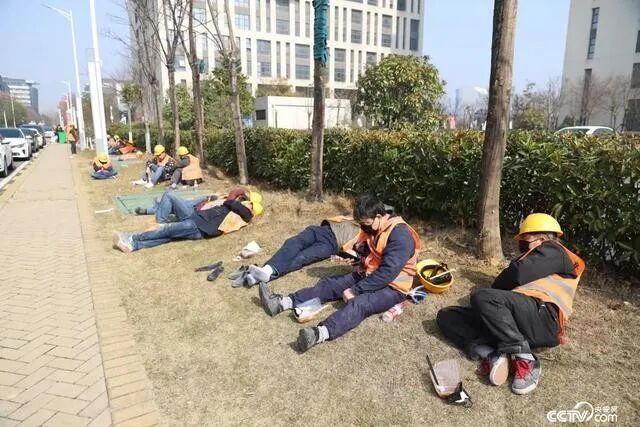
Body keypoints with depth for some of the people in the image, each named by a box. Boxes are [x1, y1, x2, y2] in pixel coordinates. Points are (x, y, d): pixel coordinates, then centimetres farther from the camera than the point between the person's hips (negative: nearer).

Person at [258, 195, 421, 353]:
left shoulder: (400, 235, -23)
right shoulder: (372, 229, 4)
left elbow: (387, 273, -28)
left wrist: (355, 291, -25)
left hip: (392, 287, -8)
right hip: (369, 277, 8)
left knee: (359, 303, -35)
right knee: (329, 284, -6)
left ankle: (320, 334, -59)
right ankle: (282, 303, -16)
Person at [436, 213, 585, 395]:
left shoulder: (552, 251, 10)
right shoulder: (538, 256, 36)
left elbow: (517, 275, -7)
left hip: (543, 319, -8)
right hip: (519, 322, 9)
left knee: (482, 297, -33)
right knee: (446, 316, -1)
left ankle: (525, 359, -25)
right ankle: (490, 354, -24)